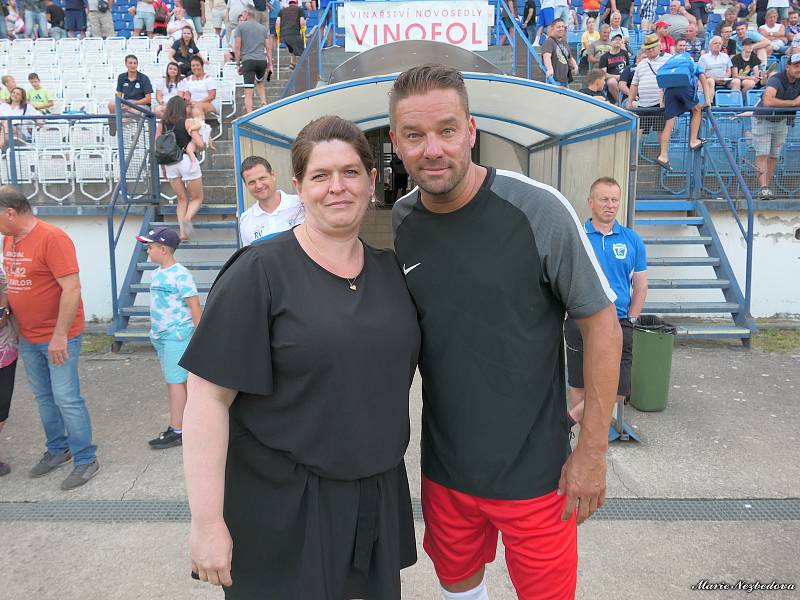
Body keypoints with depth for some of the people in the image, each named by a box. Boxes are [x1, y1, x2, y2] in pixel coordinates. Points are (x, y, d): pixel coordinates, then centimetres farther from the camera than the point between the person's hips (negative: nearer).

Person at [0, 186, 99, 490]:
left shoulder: (52, 238, -18)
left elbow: (72, 288, -22)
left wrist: (59, 335, -22)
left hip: (57, 337, -8)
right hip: (27, 337, 8)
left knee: (67, 399, -2)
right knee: (44, 397, 17)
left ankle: (85, 459, 10)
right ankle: (57, 450, 33)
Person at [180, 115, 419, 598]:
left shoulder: (392, 271, 2)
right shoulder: (260, 273, -14)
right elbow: (208, 397, -16)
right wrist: (207, 521, -16)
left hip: (379, 498, 5)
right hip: (281, 507, -5)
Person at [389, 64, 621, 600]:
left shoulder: (538, 209, -17)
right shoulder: (395, 225, -5)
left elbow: (601, 323, -11)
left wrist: (593, 450, -10)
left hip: (534, 470, -3)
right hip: (443, 469, 4)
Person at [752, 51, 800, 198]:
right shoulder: (776, 80, -25)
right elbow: (767, 101, -43)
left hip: (782, 121, 7)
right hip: (763, 120, -6)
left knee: (774, 156, 7)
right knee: (762, 155, -12)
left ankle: (768, 187, 13)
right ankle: (763, 188, -18)